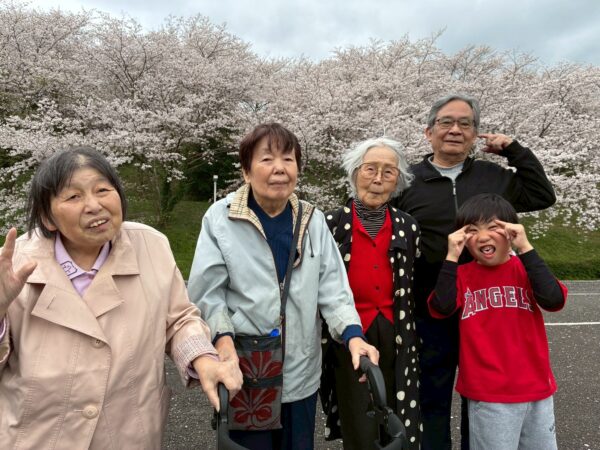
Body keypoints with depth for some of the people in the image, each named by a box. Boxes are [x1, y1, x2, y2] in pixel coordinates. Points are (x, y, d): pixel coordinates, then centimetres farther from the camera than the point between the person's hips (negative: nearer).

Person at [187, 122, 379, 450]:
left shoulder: (313, 219, 1)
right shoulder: (220, 218, -9)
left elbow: (332, 287, -2)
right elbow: (207, 292, -7)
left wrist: (353, 334, -16)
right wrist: (223, 337, -22)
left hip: (301, 371, 4)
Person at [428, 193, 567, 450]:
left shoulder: (526, 269, 0)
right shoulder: (462, 276, -4)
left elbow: (553, 301, -19)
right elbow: (440, 309, -20)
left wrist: (525, 248, -22)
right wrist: (452, 257, -23)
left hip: (536, 390, 3)